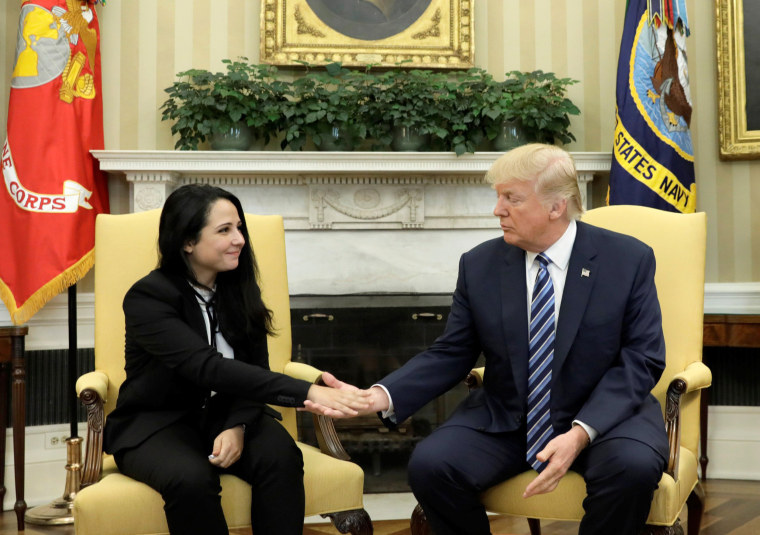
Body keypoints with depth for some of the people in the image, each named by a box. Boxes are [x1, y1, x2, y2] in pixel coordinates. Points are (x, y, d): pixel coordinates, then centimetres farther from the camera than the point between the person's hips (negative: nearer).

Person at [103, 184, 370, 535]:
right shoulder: (147, 298, -17)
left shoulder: (239, 289, 2)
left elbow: (254, 369, 1)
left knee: (281, 455, -27)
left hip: (225, 414, 4)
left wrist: (237, 425, -22)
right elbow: (209, 368, -31)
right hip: (156, 422, -4)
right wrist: (305, 393, -40)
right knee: (191, 479, -36)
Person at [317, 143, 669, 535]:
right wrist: (380, 396, -16)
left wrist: (581, 433, -24)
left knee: (634, 467, -33)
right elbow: (451, 355, 3)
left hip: (605, 414, -2)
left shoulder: (629, 260, -6)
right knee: (429, 464, -23)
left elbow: (641, 360, -9)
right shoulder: (479, 265, 0)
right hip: (503, 421, 2)